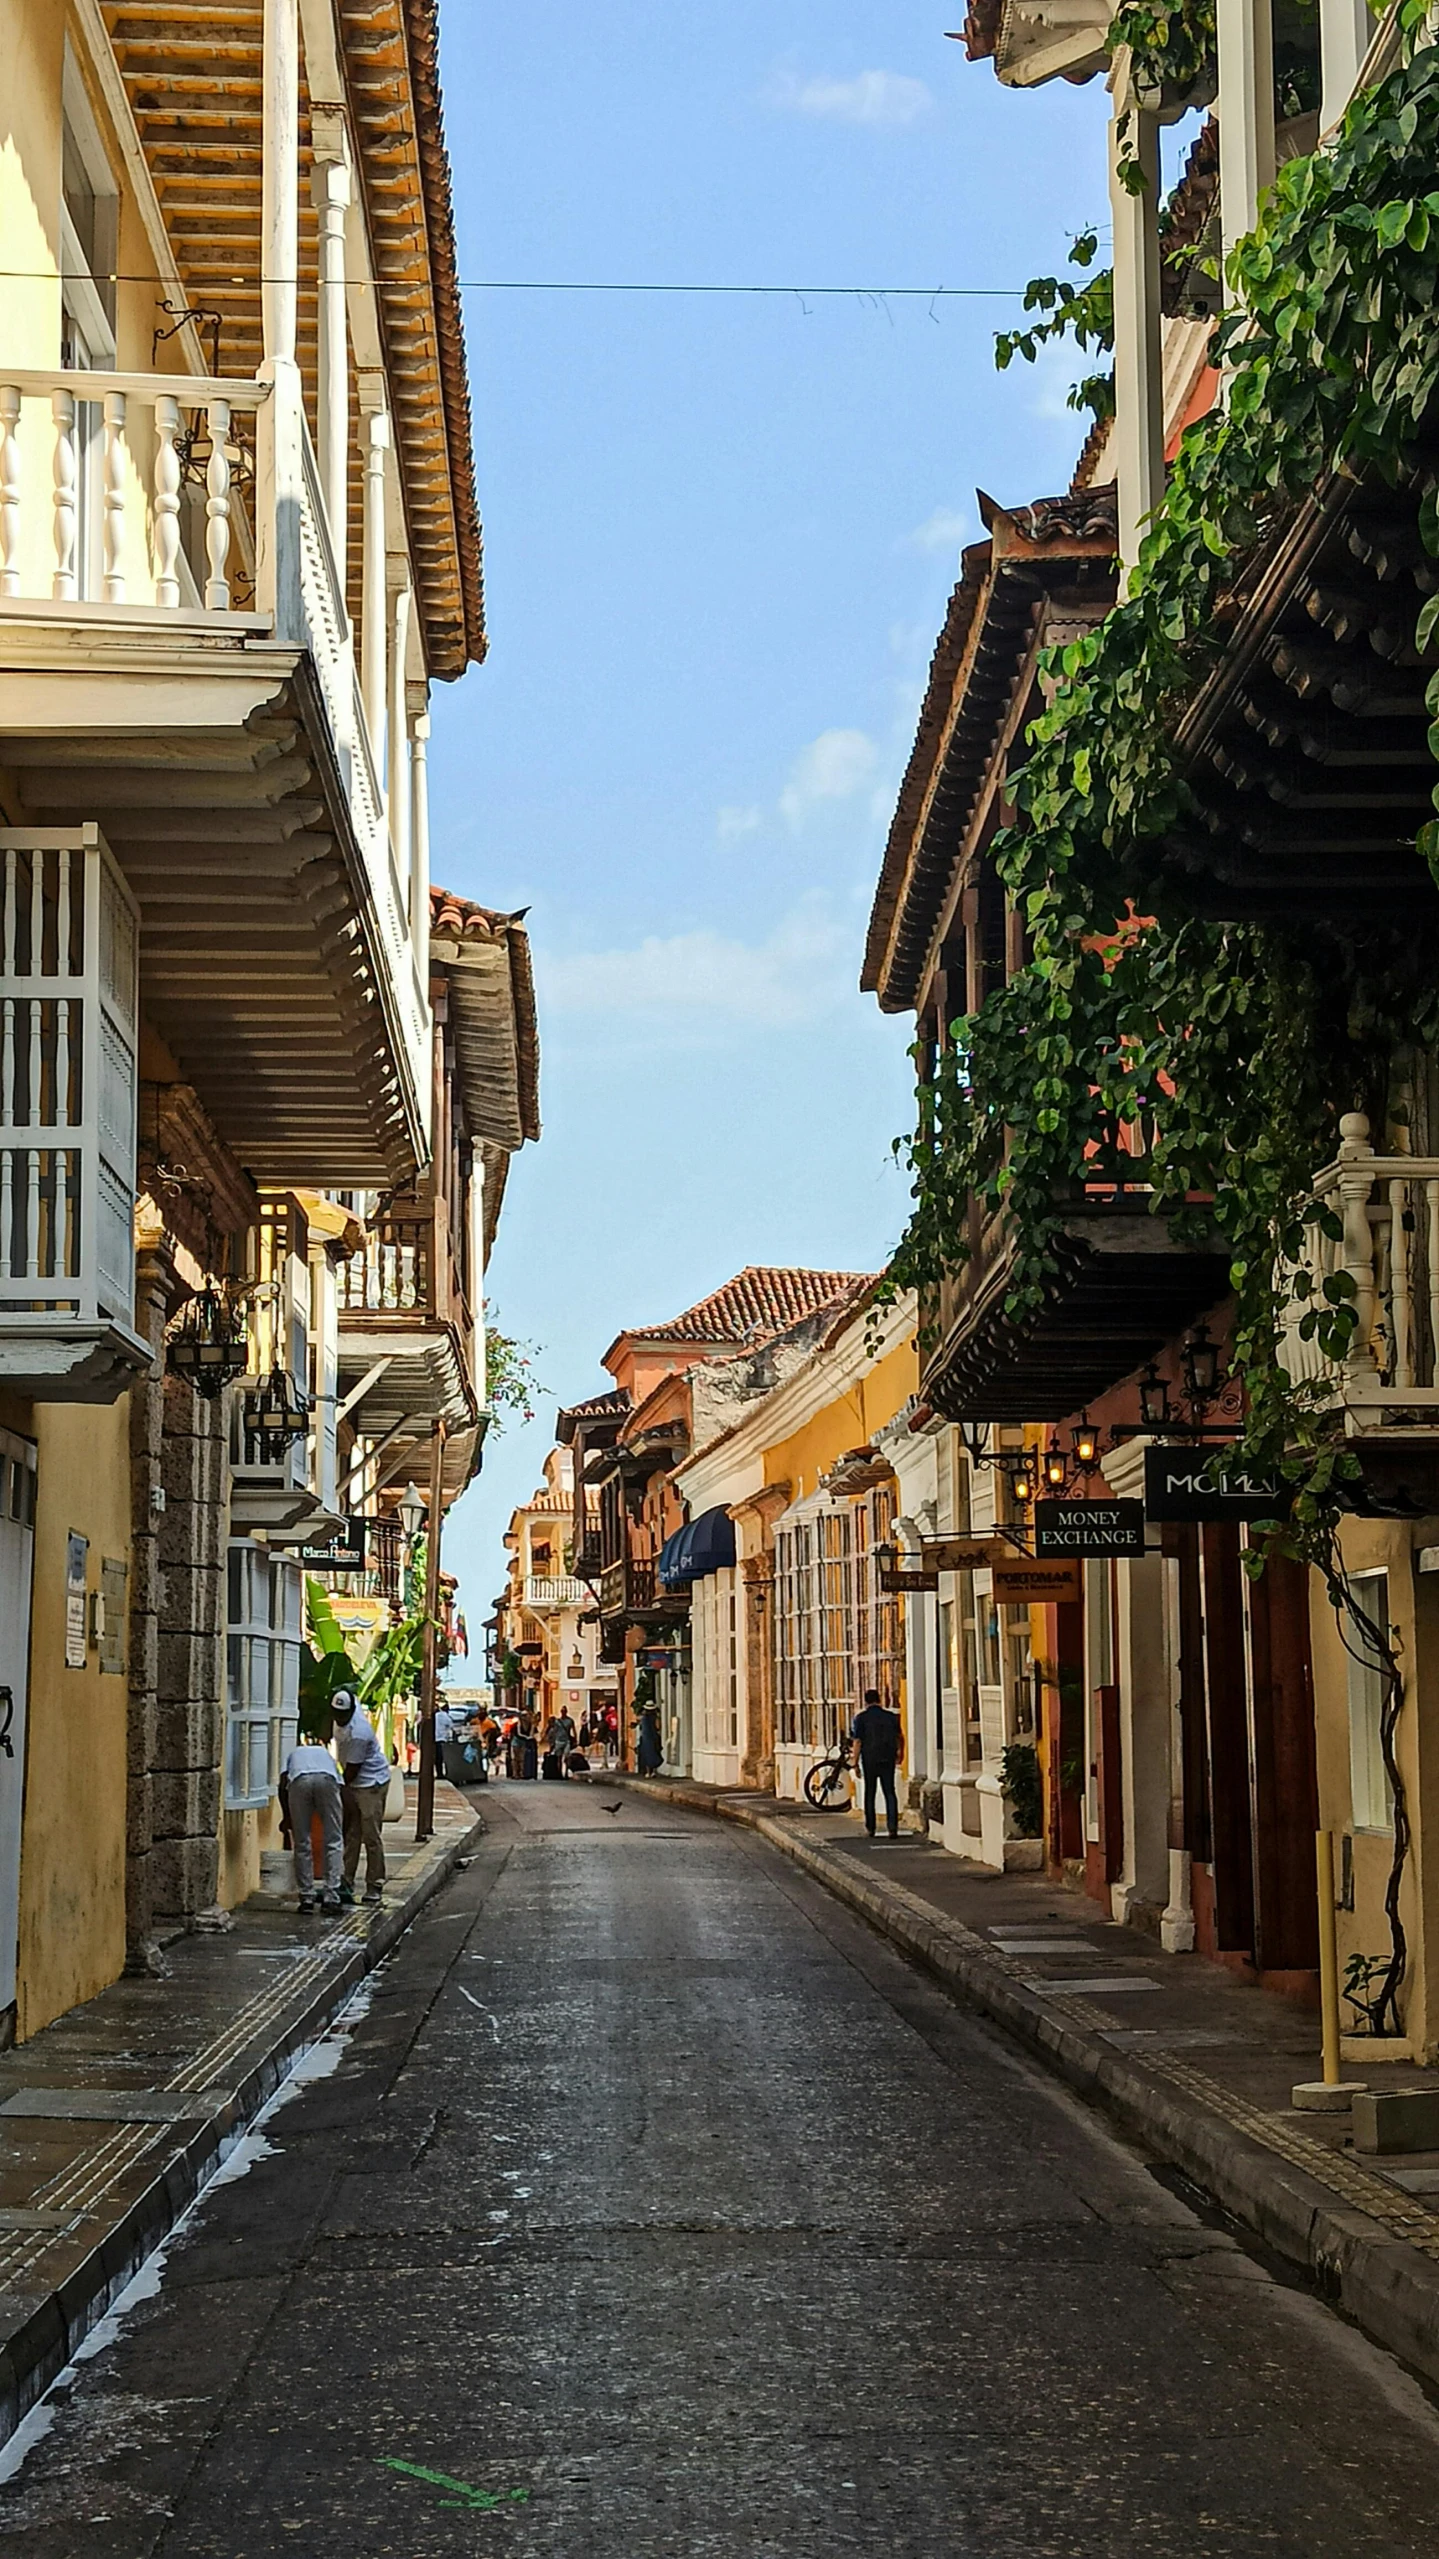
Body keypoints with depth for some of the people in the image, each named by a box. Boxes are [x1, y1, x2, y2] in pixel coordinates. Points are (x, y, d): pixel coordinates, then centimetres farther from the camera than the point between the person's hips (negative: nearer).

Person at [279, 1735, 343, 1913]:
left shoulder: (293, 1753, 40)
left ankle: (306, 1898, 12)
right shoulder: (325, 1753, 42)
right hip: (327, 1779, 0)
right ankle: (330, 1898, 4)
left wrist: (286, 1817, 31)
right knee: (333, 1842, 10)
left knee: (302, 1844, 12)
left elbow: (283, 1786, 20)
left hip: (299, 1781, 0)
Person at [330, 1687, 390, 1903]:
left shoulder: (358, 1733, -30)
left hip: (371, 1783, -9)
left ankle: (374, 1888, 0)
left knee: (371, 1837, -5)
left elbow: (352, 1769, -23)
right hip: (352, 1782, 9)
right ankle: (346, 1884, 11)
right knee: (351, 1835, 8)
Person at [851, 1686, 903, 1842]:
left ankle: (870, 1828, 15)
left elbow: (858, 1741, -8)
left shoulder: (861, 1717, -3)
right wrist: (899, 1753, 33)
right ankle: (893, 1827, -12)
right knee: (890, 1793, 1)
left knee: (870, 1794, 10)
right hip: (888, 1759, 2)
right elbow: (899, 1737, 16)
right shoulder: (891, 1715, 5)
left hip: (869, 1760, -2)